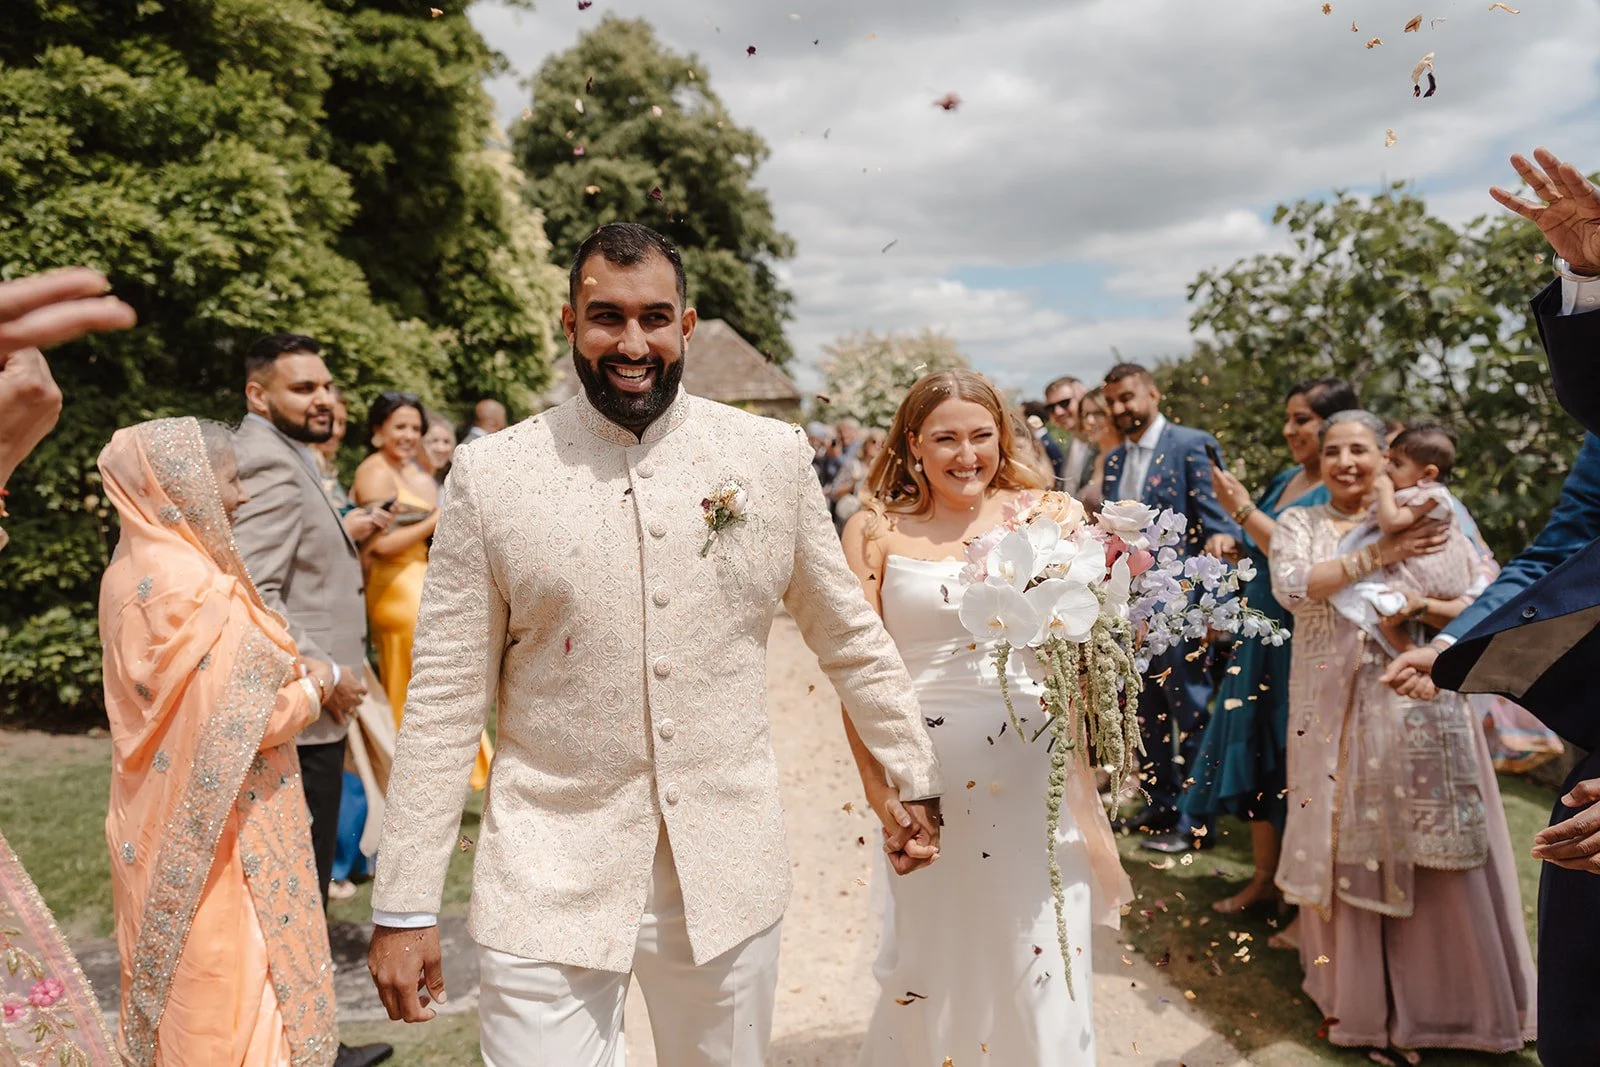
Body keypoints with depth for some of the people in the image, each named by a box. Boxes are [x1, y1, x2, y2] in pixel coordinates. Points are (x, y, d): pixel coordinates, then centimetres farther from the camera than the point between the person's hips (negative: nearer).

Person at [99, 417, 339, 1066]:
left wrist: (287, 671, 6)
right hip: (217, 842, -9)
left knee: (181, 998, 21)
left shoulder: (133, 572, 5)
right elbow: (255, 717, -23)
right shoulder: (195, 587, -23)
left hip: (167, 836, 9)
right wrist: (315, 681, -6)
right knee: (233, 995, 4)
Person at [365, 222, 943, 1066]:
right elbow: (445, 697, -4)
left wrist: (915, 778, 12)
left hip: (730, 875, 2)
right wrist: (404, 907, -3)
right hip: (548, 892, -1)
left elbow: (849, 637, 8)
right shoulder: (491, 475, -6)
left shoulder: (775, 456, -2)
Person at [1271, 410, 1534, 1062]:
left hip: (1418, 707, 0)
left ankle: (1450, 998, 23)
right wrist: (1378, 557, -18)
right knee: (1346, 850, 7)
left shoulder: (1426, 521, 4)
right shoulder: (1300, 523, 5)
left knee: (1433, 859, 2)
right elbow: (1290, 584, -14)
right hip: (1334, 712, 1)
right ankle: (1355, 996, 24)